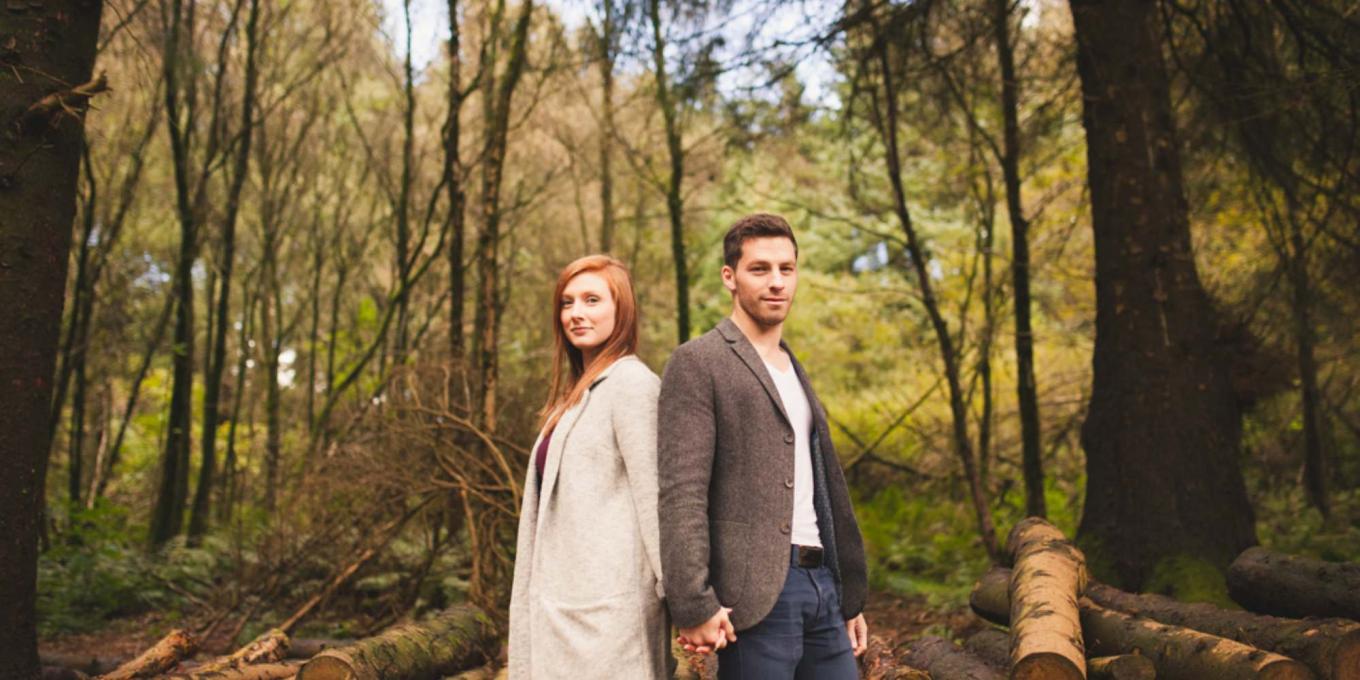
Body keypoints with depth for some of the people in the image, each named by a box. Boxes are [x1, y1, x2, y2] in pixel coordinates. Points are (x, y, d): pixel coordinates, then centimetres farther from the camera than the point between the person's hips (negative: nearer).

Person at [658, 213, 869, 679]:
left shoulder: (795, 370, 20)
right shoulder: (697, 363, -4)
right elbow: (681, 493, -13)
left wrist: (851, 597, 20)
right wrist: (693, 605, -20)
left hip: (823, 585, 7)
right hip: (756, 593, -7)